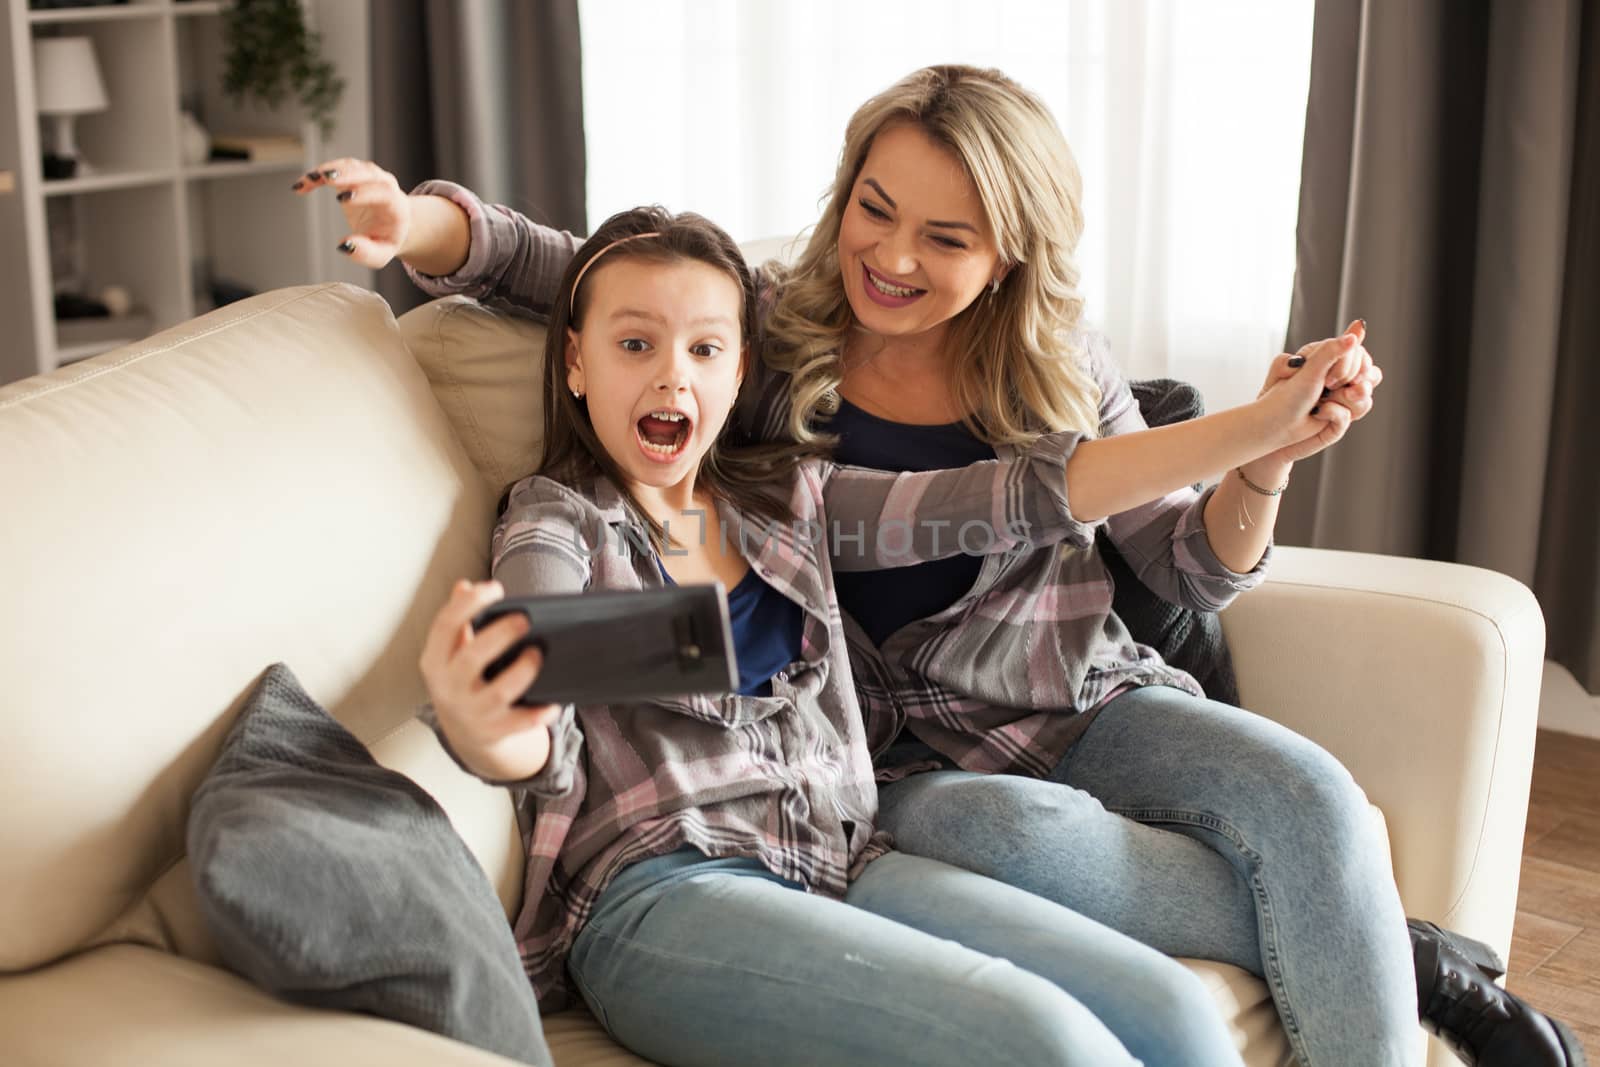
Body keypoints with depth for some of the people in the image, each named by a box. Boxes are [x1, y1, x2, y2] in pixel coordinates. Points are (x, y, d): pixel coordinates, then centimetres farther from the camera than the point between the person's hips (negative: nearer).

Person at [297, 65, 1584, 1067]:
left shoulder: (1061, 370, 2)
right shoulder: (765, 337, -3)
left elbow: (1193, 569, 6)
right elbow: (546, 264, 0)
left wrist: (1262, 460, -15)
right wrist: (415, 217, -21)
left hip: (1083, 705, 2)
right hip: (902, 757, -2)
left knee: (1308, 797, -27)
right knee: (1036, 835, -35)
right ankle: (1405, 954, -14)